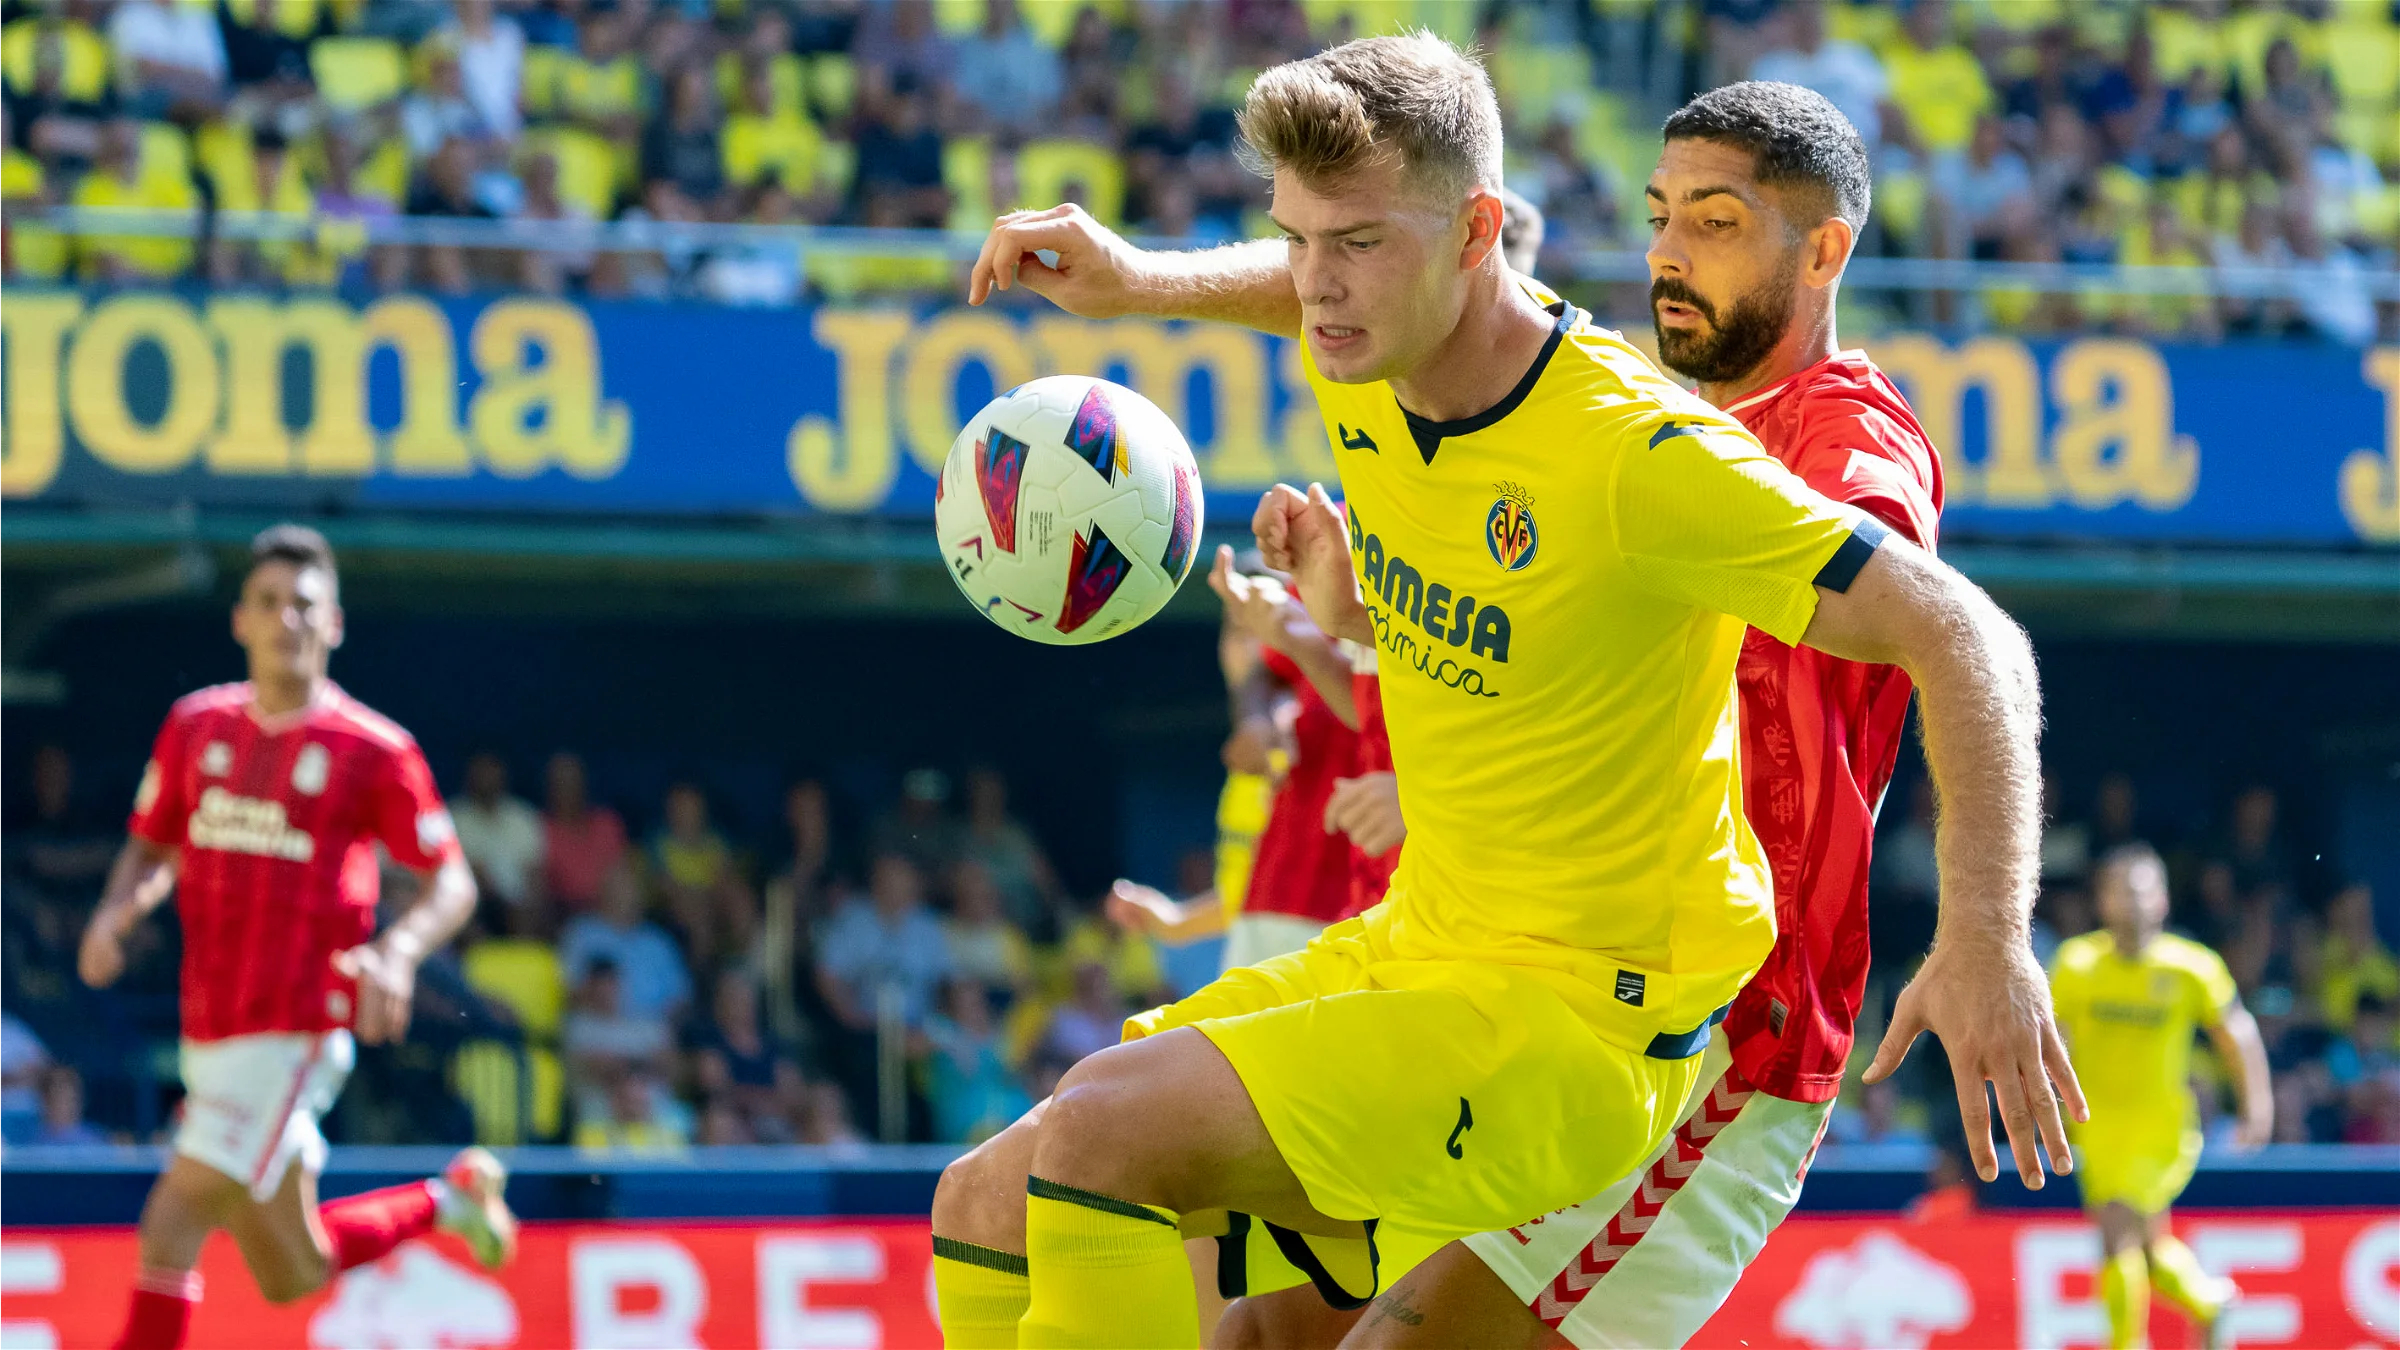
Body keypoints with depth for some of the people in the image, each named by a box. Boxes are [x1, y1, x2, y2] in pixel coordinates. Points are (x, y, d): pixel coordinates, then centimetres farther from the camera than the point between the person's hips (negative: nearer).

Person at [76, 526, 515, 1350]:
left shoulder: (374, 751, -7)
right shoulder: (197, 726, 8)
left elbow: (451, 884, -1)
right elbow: (153, 849, 20)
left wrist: (398, 951, -21)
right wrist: (116, 911, -2)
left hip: (294, 1034, -6)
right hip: (208, 1031, 6)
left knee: (172, 1228, -16)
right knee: (292, 1276, 15)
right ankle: (448, 1199, 40)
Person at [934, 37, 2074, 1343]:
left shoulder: (1636, 459, -24)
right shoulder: (1367, 373, -1)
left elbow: (1965, 638, -23)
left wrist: (1986, 941, -32)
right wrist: (1134, 281, 11)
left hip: (1573, 1031, -8)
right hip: (1401, 949, 8)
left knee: (1099, 1130, -26)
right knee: (985, 1212, 2)